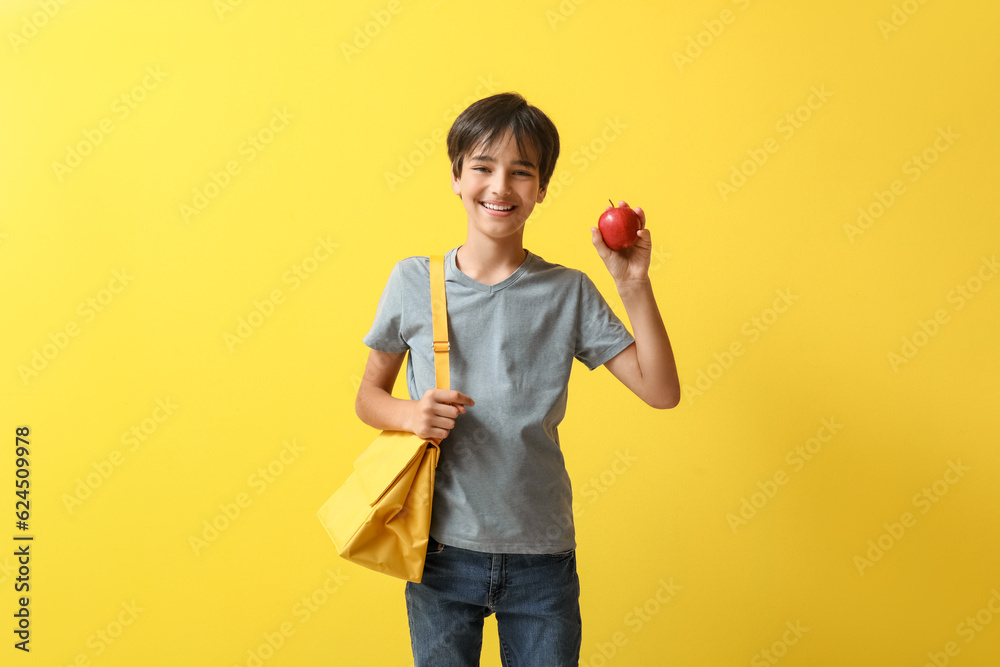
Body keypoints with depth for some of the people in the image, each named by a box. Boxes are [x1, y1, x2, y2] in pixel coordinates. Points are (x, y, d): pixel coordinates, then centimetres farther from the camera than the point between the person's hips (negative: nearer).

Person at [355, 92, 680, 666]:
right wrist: (410, 414, -15)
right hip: (442, 554, 0)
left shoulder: (569, 292, -2)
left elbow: (661, 391, -6)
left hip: (542, 559, 0)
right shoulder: (413, 282, -2)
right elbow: (369, 396, 7)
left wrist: (634, 285, -14)